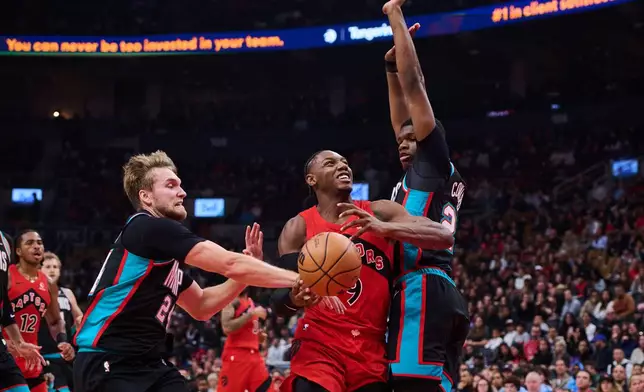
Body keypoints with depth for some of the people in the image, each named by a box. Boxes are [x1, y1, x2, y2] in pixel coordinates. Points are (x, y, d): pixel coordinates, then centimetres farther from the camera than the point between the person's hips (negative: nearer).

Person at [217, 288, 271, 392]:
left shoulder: (251, 302, 19)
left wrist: (260, 335, 9)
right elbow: (227, 328, -20)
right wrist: (251, 314, -18)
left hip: (254, 355, 8)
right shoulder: (231, 300, -6)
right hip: (236, 355, -8)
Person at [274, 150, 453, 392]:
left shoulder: (379, 213, 3)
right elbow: (279, 301, -2)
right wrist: (294, 299, -28)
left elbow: (444, 238, -9)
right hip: (318, 345, -2)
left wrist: (385, 228, -23)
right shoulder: (299, 228, 0)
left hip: (371, 348, 3)